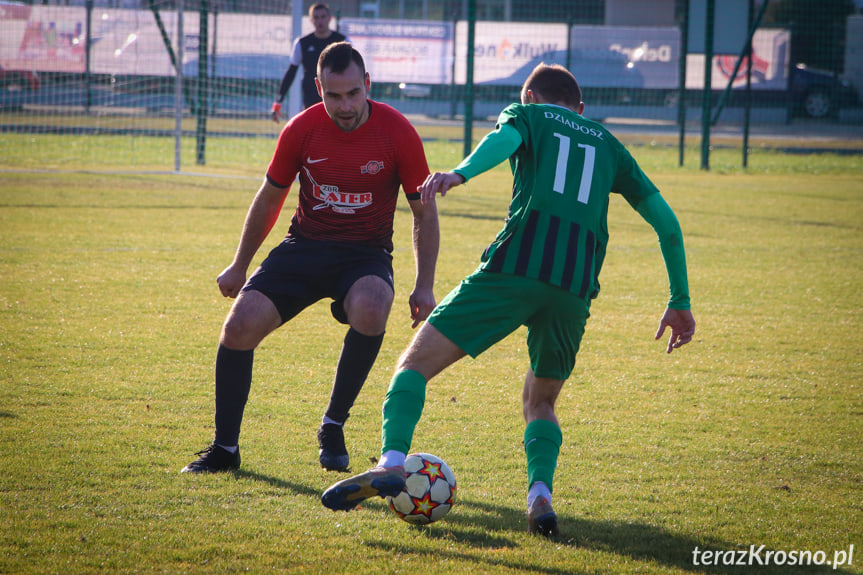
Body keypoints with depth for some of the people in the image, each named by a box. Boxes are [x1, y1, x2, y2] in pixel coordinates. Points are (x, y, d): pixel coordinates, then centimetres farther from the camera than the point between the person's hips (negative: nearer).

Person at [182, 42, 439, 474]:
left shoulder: (397, 133, -12)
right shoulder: (301, 131, -6)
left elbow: (424, 214, 1)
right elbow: (269, 199, 11)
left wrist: (424, 287, -3)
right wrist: (240, 267, 17)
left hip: (366, 253, -2)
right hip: (305, 246, 2)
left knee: (370, 309, -37)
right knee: (240, 325, -17)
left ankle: (333, 427, -16)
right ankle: (225, 448, 2)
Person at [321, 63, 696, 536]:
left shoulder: (527, 115, 20)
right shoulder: (608, 144, 30)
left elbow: (504, 139, -7)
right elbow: (665, 219, 25)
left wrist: (460, 174, -26)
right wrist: (680, 301, 30)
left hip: (515, 266, -4)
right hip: (577, 286, 4)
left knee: (417, 361, 3)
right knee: (540, 403, 22)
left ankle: (392, 462, -20)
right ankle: (540, 494, -6)